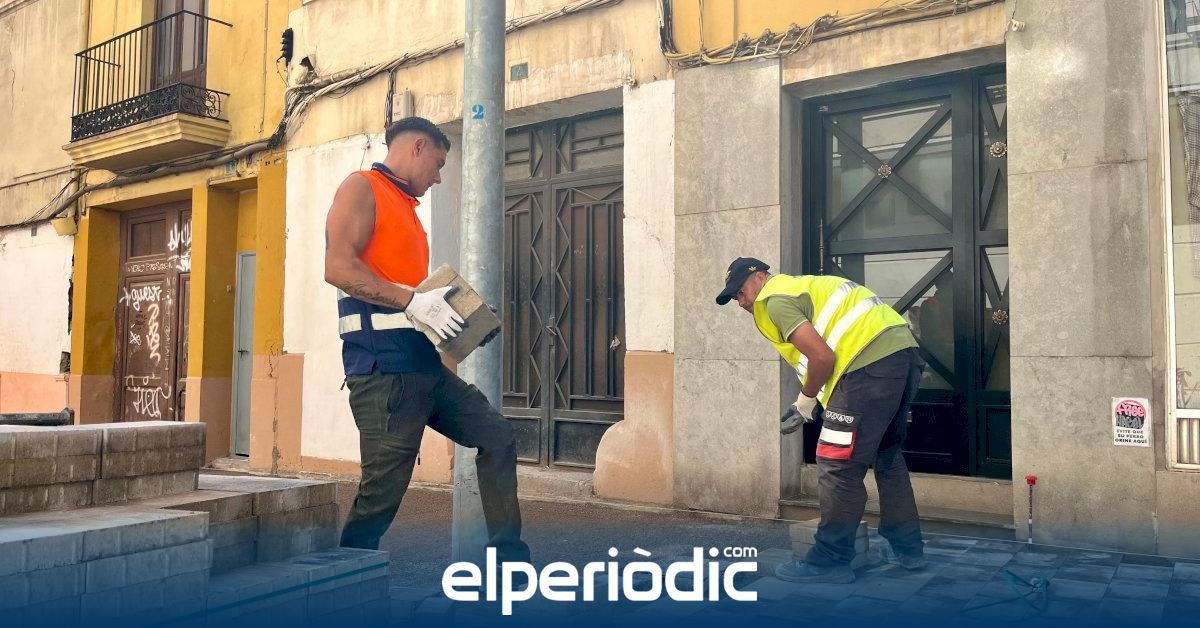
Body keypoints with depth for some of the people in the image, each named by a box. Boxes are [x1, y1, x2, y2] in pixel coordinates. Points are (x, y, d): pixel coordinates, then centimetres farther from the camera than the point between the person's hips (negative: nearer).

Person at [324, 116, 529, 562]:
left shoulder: (405, 207, 25)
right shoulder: (362, 187, -1)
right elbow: (339, 267, -16)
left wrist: (441, 312, 10)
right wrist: (411, 301, -20)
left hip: (424, 364, 10)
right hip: (382, 364, -9)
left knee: (497, 436, 11)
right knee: (384, 486, -8)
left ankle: (509, 561, 19)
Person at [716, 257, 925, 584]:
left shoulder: (773, 299, -1)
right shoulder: (804, 286, 27)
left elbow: (822, 358, -12)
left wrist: (804, 403, 4)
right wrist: (813, 400, 16)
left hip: (871, 363, -10)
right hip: (904, 350, 10)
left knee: (838, 466, -2)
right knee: (887, 454, 23)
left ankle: (831, 560, 5)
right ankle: (906, 547, 31)